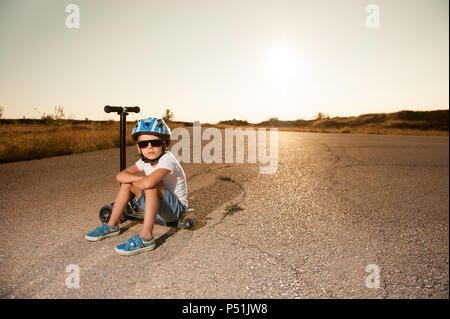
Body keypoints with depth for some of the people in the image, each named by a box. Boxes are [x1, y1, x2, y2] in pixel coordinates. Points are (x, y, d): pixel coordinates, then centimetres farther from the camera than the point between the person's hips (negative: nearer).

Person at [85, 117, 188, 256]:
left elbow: (149, 183, -41)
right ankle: (112, 226, 9)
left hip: (176, 207, -8)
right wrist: (140, 178, -23)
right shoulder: (145, 161, 0)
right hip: (156, 205, 8)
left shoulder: (167, 160, -25)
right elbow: (120, 176, -7)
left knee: (152, 187, -34)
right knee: (126, 184, 0)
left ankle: (146, 238, -32)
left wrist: (134, 181, -19)